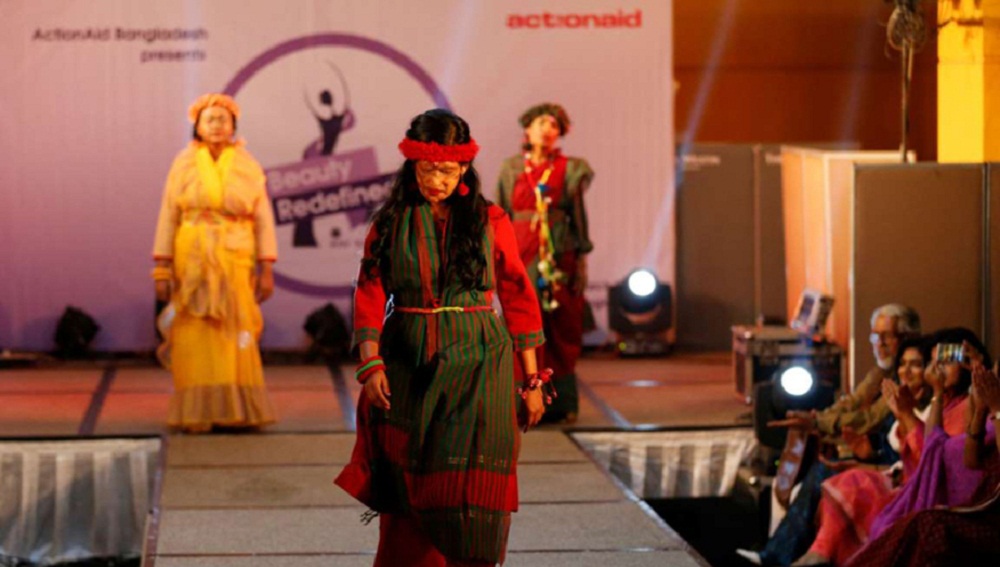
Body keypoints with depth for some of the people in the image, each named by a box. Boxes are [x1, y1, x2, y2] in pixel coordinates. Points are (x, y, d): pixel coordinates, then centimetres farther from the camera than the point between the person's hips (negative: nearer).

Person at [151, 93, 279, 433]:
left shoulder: (248, 167, 3)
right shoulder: (183, 166, 3)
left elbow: (263, 219, 3)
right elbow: (168, 218, 2)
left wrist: (267, 270, -3)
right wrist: (162, 270, -4)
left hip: (234, 264, 0)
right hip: (192, 263, 0)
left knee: (235, 338, -1)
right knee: (195, 338, -3)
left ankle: (237, 411, 8)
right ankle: (196, 413, 2)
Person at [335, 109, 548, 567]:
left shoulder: (490, 221, 2)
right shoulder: (389, 223, 4)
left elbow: (518, 299, 4)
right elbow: (370, 296, 0)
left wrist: (532, 380, 3)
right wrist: (371, 364, -15)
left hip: (476, 366, -1)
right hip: (408, 369, 2)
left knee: (468, 491, -10)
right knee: (408, 492, 4)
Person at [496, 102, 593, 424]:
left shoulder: (569, 169, 5)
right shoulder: (511, 169, 10)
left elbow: (579, 216, 5)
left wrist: (582, 260, -1)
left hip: (559, 258, -1)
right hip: (522, 256, 1)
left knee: (560, 331, 1)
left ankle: (561, 403, 9)